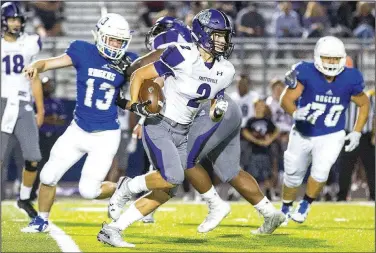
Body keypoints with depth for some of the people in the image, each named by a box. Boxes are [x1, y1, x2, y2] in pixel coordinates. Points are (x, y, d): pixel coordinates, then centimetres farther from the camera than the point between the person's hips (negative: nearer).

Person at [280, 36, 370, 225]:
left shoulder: (349, 79, -15)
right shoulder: (306, 73, -21)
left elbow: (364, 104, 2)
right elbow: (286, 100, -21)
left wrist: (356, 133, -3)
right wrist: (295, 113, -43)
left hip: (331, 136, 0)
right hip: (303, 135, 0)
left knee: (320, 170, -21)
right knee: (293, 174, 14)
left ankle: (305, 205, 4)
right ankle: (285, 209, 40)